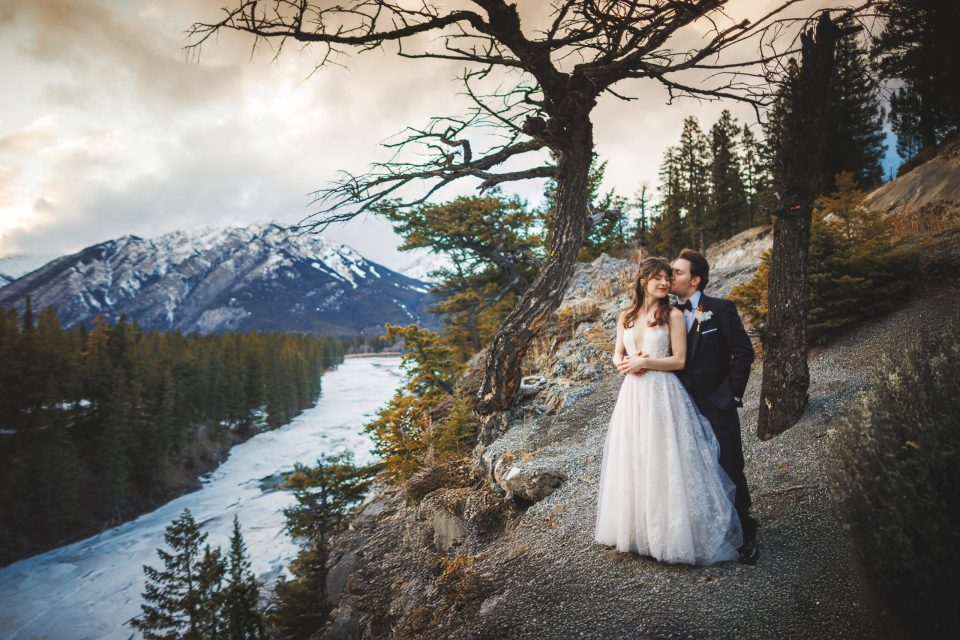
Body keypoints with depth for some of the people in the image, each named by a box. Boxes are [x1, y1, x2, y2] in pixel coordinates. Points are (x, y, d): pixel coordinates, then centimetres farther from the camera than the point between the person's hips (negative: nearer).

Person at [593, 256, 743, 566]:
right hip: (632, 396, 5)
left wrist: (644, 362, -13)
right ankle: (635, 527, 26)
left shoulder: (673, 315, -3)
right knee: (631, 464, 11)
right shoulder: (625, 316, 10)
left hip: (663, 396, -4)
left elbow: (679, 360, -6)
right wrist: (624, 364, -7)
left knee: (663, 463, -2)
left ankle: (671, 533, 14)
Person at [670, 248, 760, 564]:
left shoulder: (721, 309, -8)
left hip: (717, 406, -5)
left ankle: (745, 535, 19)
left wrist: (733, 393, -10)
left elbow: (744, 352, -8)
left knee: (730, 472, 2)